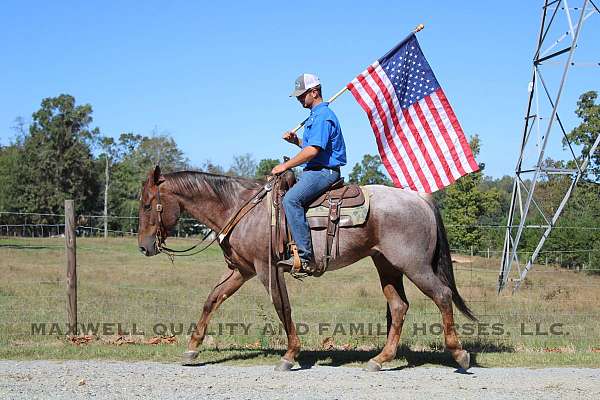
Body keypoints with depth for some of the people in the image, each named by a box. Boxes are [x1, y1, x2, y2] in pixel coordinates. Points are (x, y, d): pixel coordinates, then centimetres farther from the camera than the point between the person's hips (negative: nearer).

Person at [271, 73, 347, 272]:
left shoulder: (323, 116, -13)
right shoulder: (315, 115, 21)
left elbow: (313, 151, -22)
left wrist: (286, 165, -16)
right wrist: (295, 140, 12)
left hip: (323, 172, -12)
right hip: (314, 171, 12)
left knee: (291, 199, -30)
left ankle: (305, 257, -33)